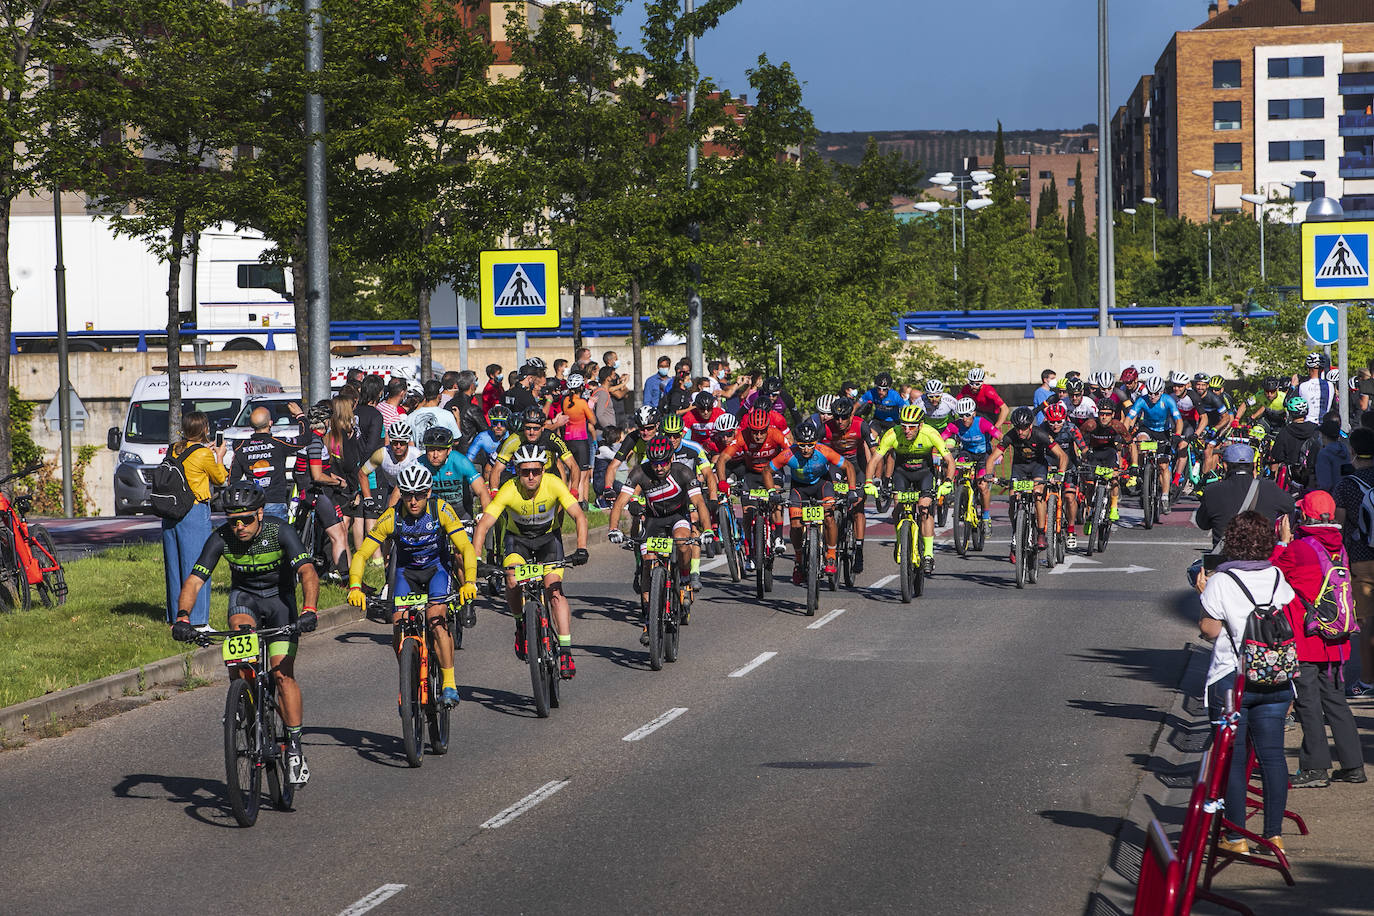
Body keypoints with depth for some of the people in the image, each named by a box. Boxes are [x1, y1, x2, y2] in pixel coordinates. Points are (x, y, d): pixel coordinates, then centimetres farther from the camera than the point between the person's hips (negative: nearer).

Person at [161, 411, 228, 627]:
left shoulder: (173, 450, 6)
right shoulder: (203, 454, -11)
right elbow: (220, 479, 4)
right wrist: (219, 457, 20)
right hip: (195, 513, -6)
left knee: (174, 566, 12)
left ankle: (176, 617, 18)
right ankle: (197, 621, -3)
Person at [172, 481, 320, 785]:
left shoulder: (279, 532, -27)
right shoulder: (221, 538, -21)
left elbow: (308, 572, -38)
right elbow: (194, 581, -25)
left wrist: (309, 610, -55)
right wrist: (182, 617, -43)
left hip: (279, 597, -2)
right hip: (244, 595, 2)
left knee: (283, 673, -13)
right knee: (242, 629, -33)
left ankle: (294, 748, -6)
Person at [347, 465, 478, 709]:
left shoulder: (441, 510, -24)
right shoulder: (392, 517, -22)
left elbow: (466, 547, -28)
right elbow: (362, 554, -21)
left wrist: (469, 581, -44)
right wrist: (355, 587, -36)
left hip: (437, 567, -2)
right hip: (406, 571, 2)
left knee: (436, 620, -26)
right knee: (399, 627, -14)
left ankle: (449, 684, -20)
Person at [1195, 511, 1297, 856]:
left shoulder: (1220, 582, -11)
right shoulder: (1277, 577, 3)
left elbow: (1210, 630, -10)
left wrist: (1204, 595, 3)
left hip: (1231, 680, -4)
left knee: (1232, 757, 2)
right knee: (1272, 754, 8)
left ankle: (1236, 838, 3)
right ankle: (1274, 833, 10)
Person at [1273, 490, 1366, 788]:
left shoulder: (1297, 550, -14)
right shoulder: (1340, 548, 6)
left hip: (1305, 641, -7)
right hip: (1336, 640, 7)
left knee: (1307, 702, -1)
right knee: (1334, 699, 14)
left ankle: (1315, 767, 0)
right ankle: (1353, 764, 16)